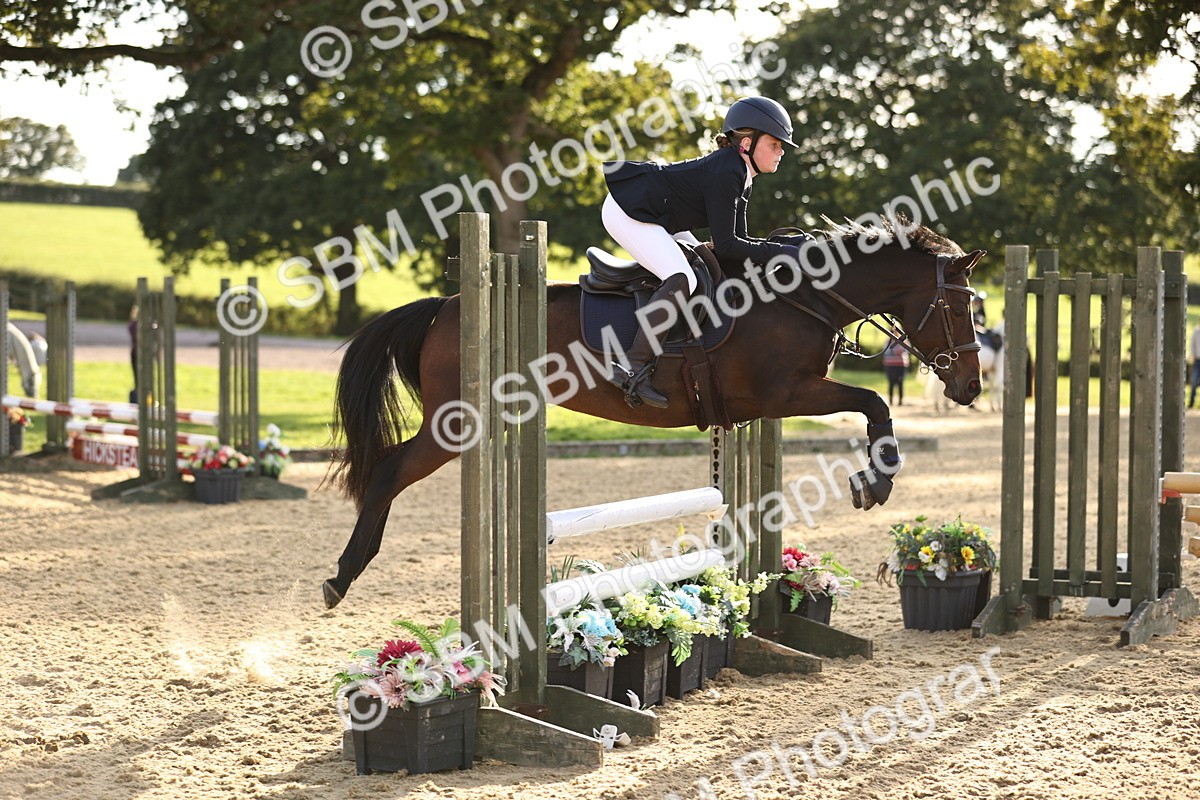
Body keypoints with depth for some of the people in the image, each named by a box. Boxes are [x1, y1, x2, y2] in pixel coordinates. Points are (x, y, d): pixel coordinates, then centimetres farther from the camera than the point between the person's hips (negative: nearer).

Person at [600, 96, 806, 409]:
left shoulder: (739, 174, 8)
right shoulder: (725, 172, -22)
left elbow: (737, 240, 9)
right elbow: (726, 246, -23)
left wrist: (789, 242, -1)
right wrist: (778, 252, -19)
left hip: (654, 216, 11)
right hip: (627, 212, -11)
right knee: (682, 278, -25)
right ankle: (634, 368, -29)